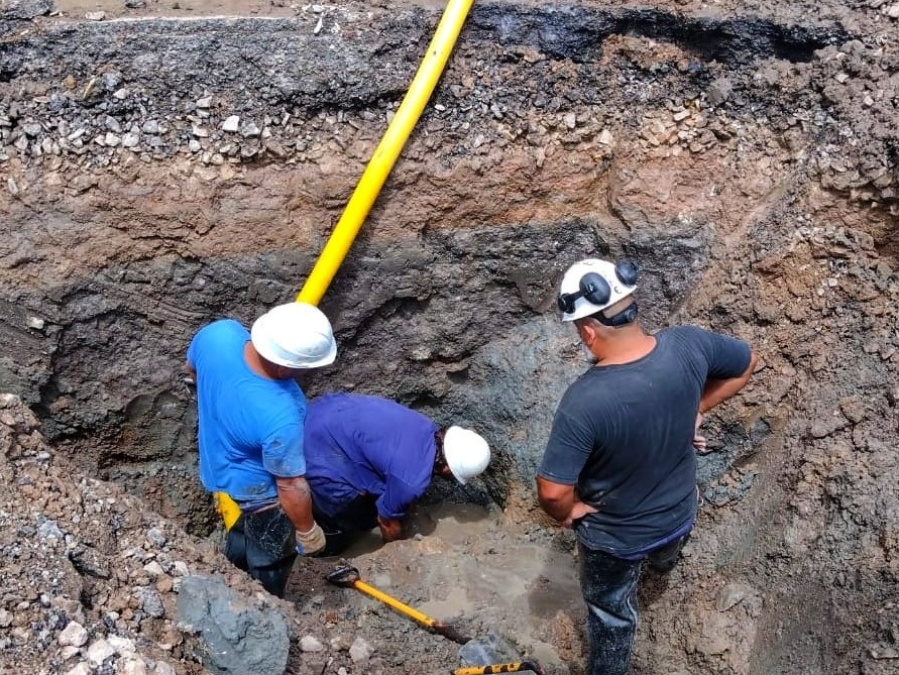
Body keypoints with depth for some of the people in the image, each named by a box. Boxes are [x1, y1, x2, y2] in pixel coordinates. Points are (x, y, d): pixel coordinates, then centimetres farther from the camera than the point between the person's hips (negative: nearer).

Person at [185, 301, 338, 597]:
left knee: (240, 539, 36)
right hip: (257, 492, -7)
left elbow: (192, 367, -2)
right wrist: (307, 531, -8)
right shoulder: (279, 418, -43)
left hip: (218, 464, 7)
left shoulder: (219, 332, -27)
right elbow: (291, 487, -27)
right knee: (270, 562, 23)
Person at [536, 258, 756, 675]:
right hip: (680, 513, 6)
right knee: (664, 552, 43)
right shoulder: (688, 345, -25)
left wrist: (568, 512, -14)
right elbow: (746, 364, -4)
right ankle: (662, 563, 77)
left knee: (612, 613, 24)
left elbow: (552, 493, -35)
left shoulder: (584, 401, -40)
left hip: (614, 536, -6)